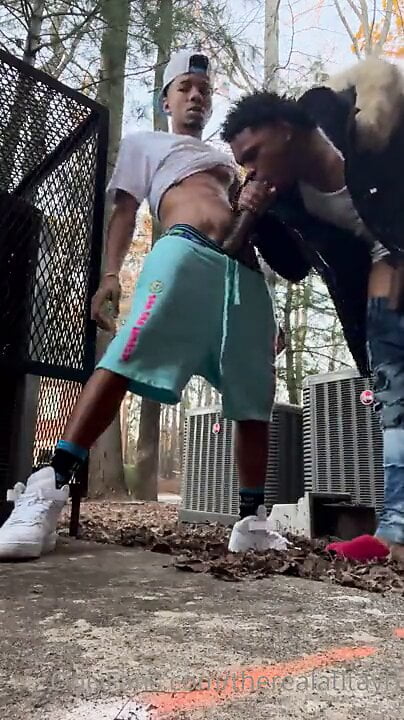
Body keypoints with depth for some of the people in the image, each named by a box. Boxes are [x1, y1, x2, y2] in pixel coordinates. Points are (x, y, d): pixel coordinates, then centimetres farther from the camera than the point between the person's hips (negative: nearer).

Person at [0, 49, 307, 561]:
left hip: (245, 270, 5)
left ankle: (251, 517, 4)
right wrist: (110, 274, -5)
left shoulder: (227, 159, 39)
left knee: (254, 399, -3)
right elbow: (124, 213, 13)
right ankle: (49, 487, -22)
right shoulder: (143, 143, 27)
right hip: (185, 252, -5)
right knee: (123, 362, -23)